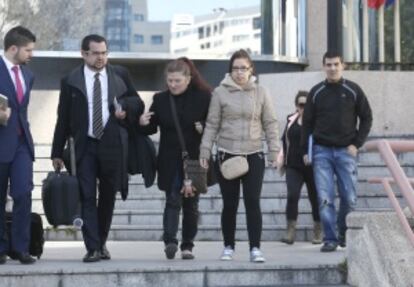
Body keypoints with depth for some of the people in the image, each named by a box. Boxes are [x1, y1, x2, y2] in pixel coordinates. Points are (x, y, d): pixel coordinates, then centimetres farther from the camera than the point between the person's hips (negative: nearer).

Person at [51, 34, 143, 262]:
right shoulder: (70, 81, 4)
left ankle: (101, 243, 25)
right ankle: (92, 248, -8)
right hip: (84, 146, -2)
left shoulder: (120, 75, 8)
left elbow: (137, 103, 16)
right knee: (87, 197, -8)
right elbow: (63, 119, 5)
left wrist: (126, 106, -8)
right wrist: (57, 152, 2)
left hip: (112, 145, 2)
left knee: (108, 196, 10)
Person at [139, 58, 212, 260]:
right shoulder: (160, 99, 5)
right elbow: (152, 128, 9)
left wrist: (204, 128, -17)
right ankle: (170, 241, -21)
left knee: (191, 203, 7)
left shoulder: (203, 97, -1)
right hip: (170, 162, 0)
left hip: (195, 160, 0)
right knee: (173, 200, -11)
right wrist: (143, 124, -13)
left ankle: (187, 245, 14)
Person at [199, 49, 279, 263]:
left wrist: (274, 151, 1)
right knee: (230, 204, 5)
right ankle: (228, 247, 17)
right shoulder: (220, 93, 0)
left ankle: (255, 248, -3)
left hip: (254, 155, 0)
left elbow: (270, 123, 6)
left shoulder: (260, 93, 4)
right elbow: (212, 124, 2)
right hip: (227, 155, 0)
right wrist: (205, 151, -2)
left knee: (253, 202, -5)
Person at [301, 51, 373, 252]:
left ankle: (344, 234, 20)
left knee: (349, 198, -1)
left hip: (346, 151, 0)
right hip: (321, 151, 0)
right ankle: (330, 239, -4)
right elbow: (307, 122, 10)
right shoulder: (316, 92, 6)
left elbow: (366, 118, 7)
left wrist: (357, 144, -3)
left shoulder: (353, 91, 3)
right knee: (325, 198, -7)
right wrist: (305, 150, 3)